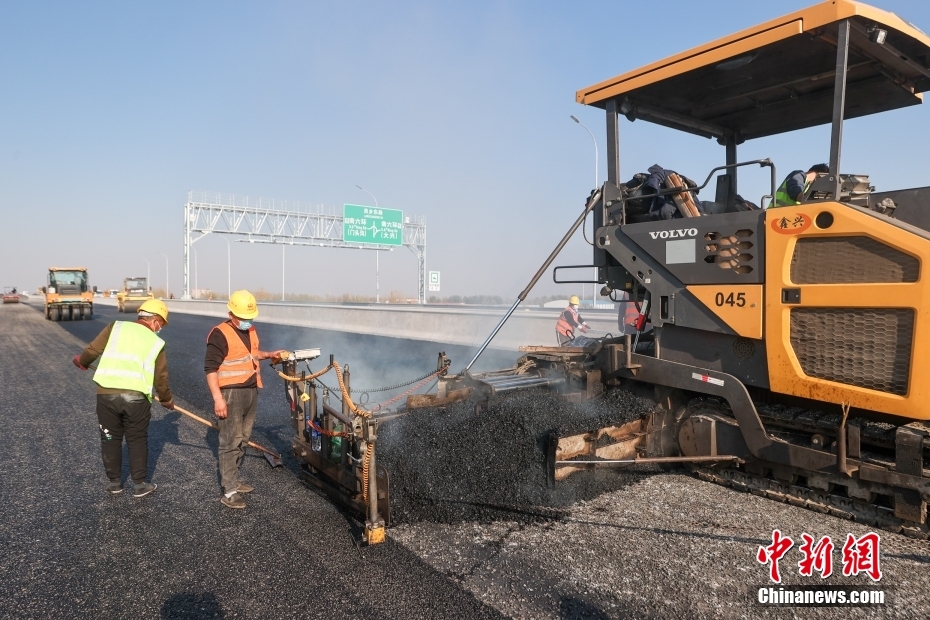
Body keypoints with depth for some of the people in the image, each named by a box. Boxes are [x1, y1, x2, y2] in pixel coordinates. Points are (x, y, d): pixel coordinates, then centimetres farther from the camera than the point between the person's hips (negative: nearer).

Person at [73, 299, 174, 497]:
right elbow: (161, 379, 10)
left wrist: (82, 361, 27)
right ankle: (139, 485, 21)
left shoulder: (117, 327, 8)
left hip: (106, 393, 1)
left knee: (110, 439, 18)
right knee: (137, 440, 15)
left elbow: (93, 349, 4)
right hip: (136, 397, -1)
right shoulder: (156, 342, 8)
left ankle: (115, 482, 30)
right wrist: (167, 400, 26)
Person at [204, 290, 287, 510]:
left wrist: (268, 355, 13)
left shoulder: (250, 331, 11)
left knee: (243, 439, 15)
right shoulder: (220, 334, -14)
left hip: (251, 391, 8)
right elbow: (210, 368, -18)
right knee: (230, 442, -6)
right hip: (231, 393, -8)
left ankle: (233, 480, 28)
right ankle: (229, 492, -1)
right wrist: (218, 398, -23)